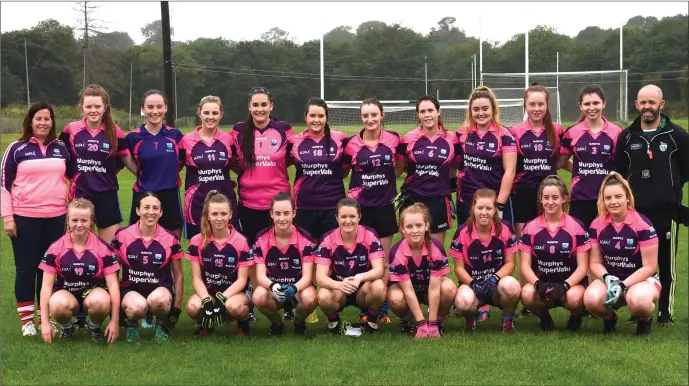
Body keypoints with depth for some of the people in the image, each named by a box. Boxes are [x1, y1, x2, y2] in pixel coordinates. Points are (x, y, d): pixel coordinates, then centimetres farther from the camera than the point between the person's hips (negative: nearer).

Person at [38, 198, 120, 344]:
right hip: (66, 293, 0)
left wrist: (115, 321, -12)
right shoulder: (56, 248, -6)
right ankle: (67, 327, 1)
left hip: (93, 291, 0)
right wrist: (45, 322, -10)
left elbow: (113, 284, -7)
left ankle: (95, 326, -1)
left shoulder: (103, 248, -8)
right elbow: (47, 285, -5)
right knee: (58, 304, -37)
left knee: (100, 301, -38)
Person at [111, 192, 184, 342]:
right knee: (138, 306, -37)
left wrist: (176, 308, 3)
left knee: (158, 299, -37)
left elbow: (178, 275, 5)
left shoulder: (170, 239, -3)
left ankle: (162, 324, -1)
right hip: (130, 290, 0)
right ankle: (131, 324, 2)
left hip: (160, 290, 0)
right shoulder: (122, 236, -4)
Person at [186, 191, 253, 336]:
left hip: (234, 292, -2)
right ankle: (205, 323, 6)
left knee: (234, 306, -38)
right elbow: (197, 278, -3)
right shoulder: (197, 241, -3)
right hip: (207, 292, 2)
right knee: (193, 307, -31)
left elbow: (242, 280, -8)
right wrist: (207, 301, -22)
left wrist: (221, 299, -23)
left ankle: (243, 322, 0)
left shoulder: (241, 242, -8)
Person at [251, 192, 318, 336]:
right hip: (273, 288, 1)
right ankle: (277, 322, 2)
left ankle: (299, 321, 4)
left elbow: (307, 276, -15)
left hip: (298, 288, 0)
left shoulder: (306, 239, -11)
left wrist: (294, 288, -39)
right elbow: (260, 276, -13)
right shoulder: (261, 239, -8)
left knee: (309, 298, -35)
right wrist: (273, 286, -37)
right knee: (259, 297, -33)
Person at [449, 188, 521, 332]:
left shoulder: (505, 229, -4)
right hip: (471, 283, -1)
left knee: (511, 285, -37)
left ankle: (508, 318, -3)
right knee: (464, 301, -37)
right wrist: (473, 284, -21)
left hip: (497, 284, 1)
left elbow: (510, 263, -1)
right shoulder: (462, 232, -6)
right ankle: (471, 317, 4)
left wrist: (495, 278, -21)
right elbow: (459, 267, -2)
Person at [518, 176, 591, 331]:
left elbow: (582, 266, -4)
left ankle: (576, 317, 4)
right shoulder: (530, 228, 1)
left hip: (570, 284, -1)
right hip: (542, 283, 1)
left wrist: (565, 285, -22)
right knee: (527, 294, -33)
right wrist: (538, 284, -23)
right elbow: (525, 266, -2)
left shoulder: (577, 227, -2)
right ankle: (545, 318, 2)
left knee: (574, 298, -36)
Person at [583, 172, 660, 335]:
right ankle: (609, 318, 6)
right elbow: (595, 262, 3)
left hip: (642, 278, -3)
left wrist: (622, 285, -23)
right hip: (610, 278, 3)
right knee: (591, 299, -31)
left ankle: (645, 319, 0)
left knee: (638, 300, -39)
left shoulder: (643, 224, -14)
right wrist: (608, 278, -19)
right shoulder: (597, 225, -2)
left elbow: (649, 266, -13)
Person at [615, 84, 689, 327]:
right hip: (635, 212, 2)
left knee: (667, 265, 3)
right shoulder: (626, 137, 5)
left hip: (667, 212, -2)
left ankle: (666, 314, 13)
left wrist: (669, 189, 5)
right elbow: (619, 173, 9)